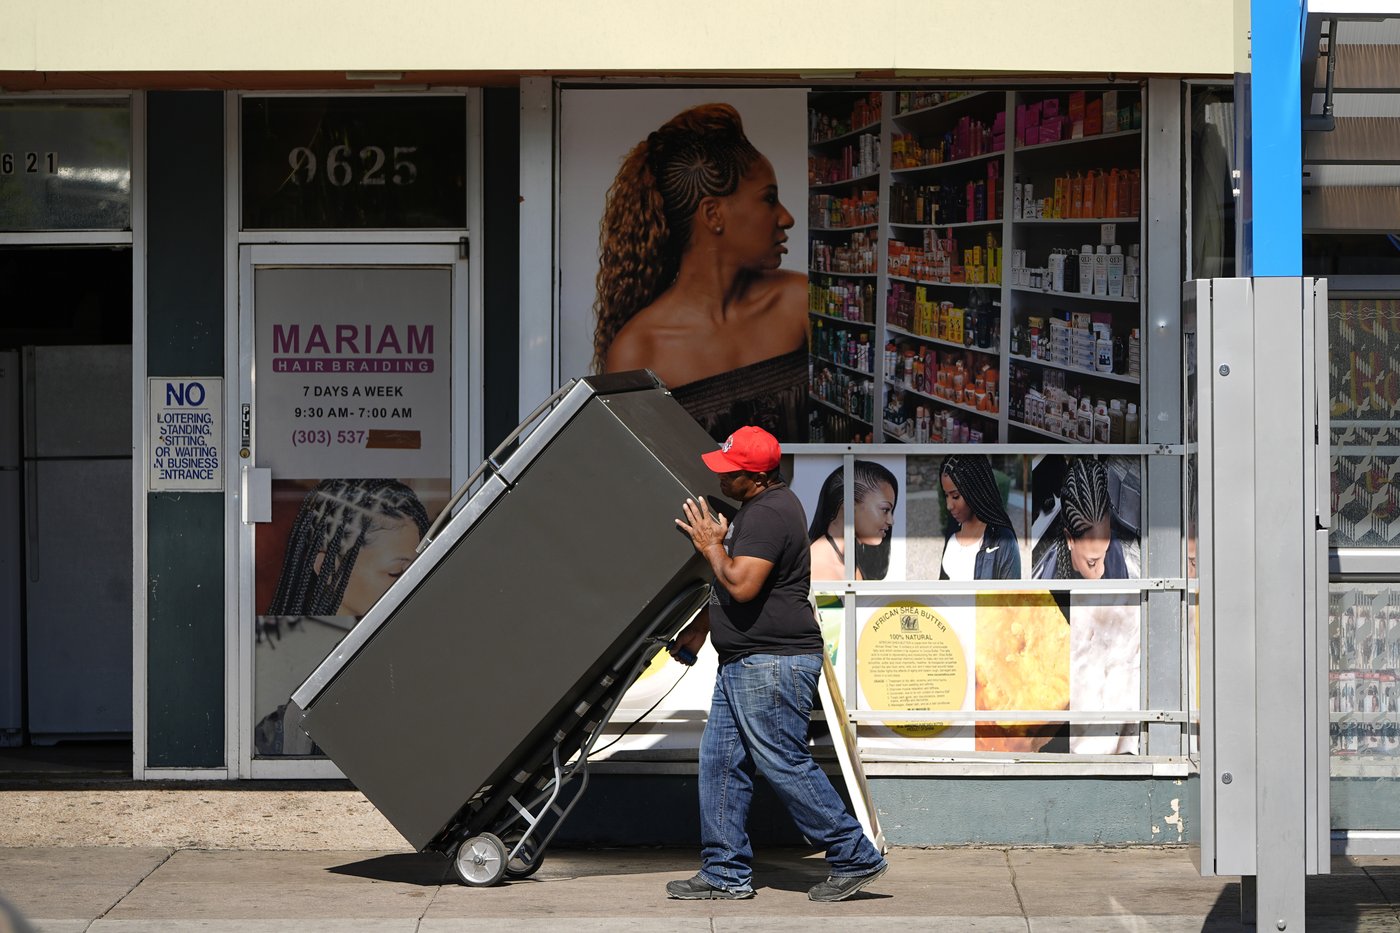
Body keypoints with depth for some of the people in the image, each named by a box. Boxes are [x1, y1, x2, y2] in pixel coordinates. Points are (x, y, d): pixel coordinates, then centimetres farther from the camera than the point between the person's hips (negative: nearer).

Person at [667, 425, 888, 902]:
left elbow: (741, 585, -28)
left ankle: (856, 858, 2)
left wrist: (712, 545, -12)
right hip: (743, 665, 11)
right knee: (720, 763, 10)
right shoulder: (759, 506, 16)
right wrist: (700, 627, 27)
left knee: (785, 765, -7)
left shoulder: (769, 514, -19)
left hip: (772, 665, -11)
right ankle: (725, 874, 13)